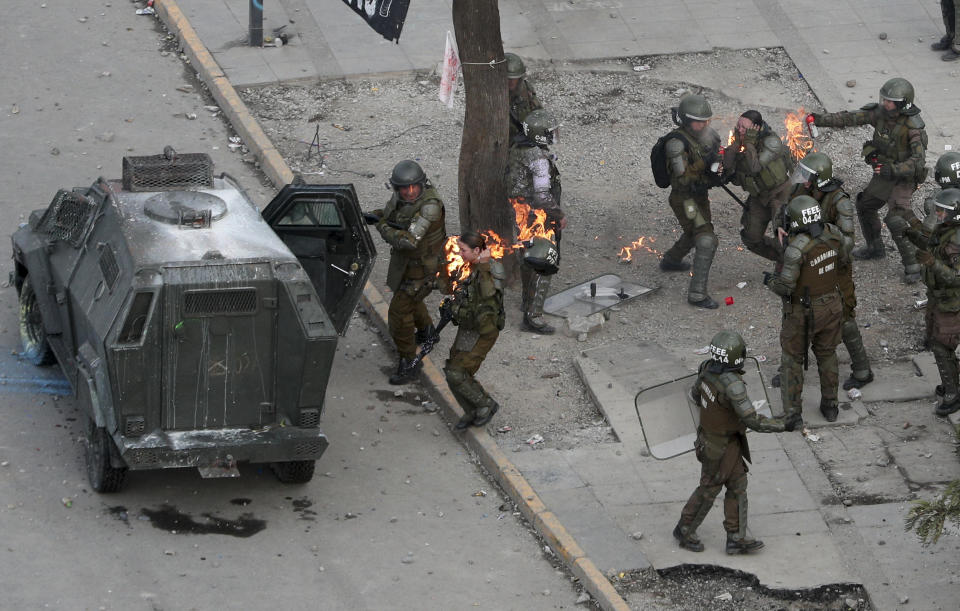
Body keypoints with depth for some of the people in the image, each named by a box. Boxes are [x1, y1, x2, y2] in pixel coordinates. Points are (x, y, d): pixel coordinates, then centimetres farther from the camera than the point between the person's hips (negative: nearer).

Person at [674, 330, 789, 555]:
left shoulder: (708, 368, -11)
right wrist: (783, 425, -23)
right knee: (709, 489, 13)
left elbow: (696, 393, 9)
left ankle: (736, 538, 23)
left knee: (738, 486, 16)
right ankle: (685, 530, 32)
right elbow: (752, 420, -34)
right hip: (720, 447, -8)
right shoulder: (732, 385, -37)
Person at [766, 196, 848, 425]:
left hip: (803, 312, -5)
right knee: (827, 354, 24)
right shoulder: (832, 234, -12)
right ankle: (830, 406, 34)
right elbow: (843, 259, 7)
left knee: (792, 359, 13)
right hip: (831, 306, 5)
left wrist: (770, 280, -5)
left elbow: (785, 287, -26)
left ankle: (793, 413, 16)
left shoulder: (796, 248, -31)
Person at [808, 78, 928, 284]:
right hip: (884, 173, 8)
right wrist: (821, 119, -24)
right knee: (865, 206, 21)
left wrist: (893, 170, -47)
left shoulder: (913, 127, -30)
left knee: (896, 220, -18)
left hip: (903, 178, -8)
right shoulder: (879, 112, -12)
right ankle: (875, 248, 43)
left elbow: (918, 160, -35)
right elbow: (850, 118, -13)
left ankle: (912, 265, -3)